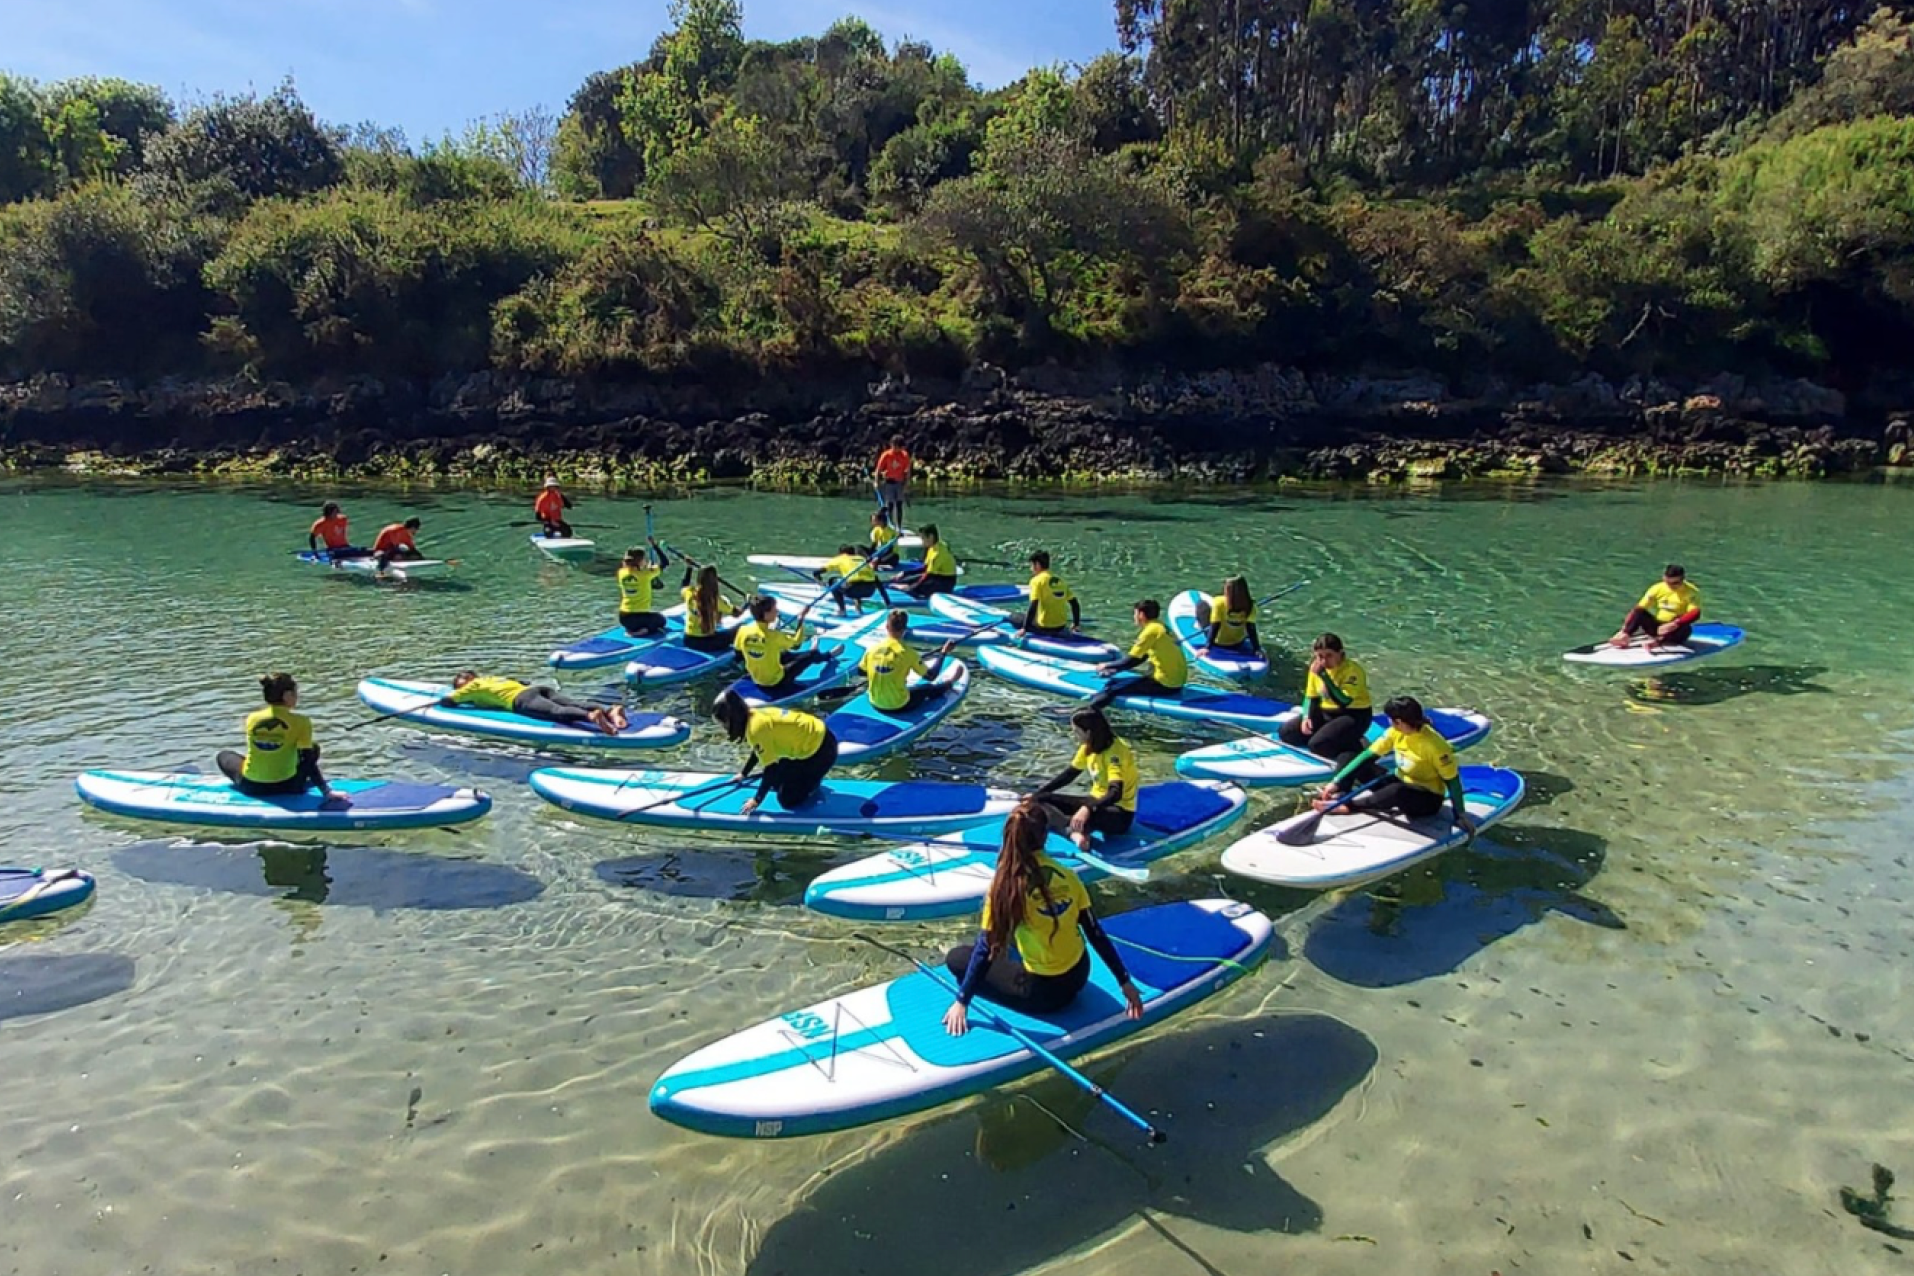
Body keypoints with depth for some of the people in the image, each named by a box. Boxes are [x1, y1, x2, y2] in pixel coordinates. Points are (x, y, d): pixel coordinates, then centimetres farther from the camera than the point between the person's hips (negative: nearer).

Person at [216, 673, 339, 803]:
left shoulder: (252, 718, -2)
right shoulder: (300, 722, -14)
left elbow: (255, 752, 13)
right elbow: (308, 761, -18)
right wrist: (327, 791, -16)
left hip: (251, 787, 3)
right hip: (286, 787, -3)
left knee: (223, 755, 31)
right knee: (314, 749, 23)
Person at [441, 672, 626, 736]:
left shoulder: (475, 686, 22)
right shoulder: (494, 679, 40)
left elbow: (446, 701, 20)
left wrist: (460, 698, 43)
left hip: (522, 700, -7)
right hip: (538, 689, 7)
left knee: (557, 711, -31)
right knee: (573, 704, -16)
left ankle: (591, 716, -61)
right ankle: (610, 711, -42)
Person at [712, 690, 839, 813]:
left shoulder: (757, 728, -26)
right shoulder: (754, 716, 2)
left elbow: (770, 768, -20)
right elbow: (757, 751, 21)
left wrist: (757, 801, -11)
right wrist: (743, 774, 30)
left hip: (821, 748, -9)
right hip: (811, 738, 9)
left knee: (787, 800, -6)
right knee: (776, 783, 15)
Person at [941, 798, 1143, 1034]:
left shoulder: (1007, 882, -19)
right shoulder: (1068, 877, -5)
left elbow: (986, 948, -15)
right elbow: (1096, 934, -1)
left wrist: (962, 1001, -7)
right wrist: (1124, 981, 7)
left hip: (1044, 991, -6)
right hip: (1079, 976, 6)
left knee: (956, 958, 6)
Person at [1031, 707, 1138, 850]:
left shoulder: (1115, 751, -23)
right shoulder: (1089, 747, 1)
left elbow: (1115, 793, -37)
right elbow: (1068, 774, 13)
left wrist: (1088, 809, -54)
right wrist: (1037, 794, 7)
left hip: (1120, 814, -9)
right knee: (1041, 800, -9)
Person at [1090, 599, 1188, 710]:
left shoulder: (1152, 630, -14)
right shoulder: (1161, 627, 14)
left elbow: (1131, 660, -14)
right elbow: (1139, 658, 21)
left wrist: (1107, 666, 1)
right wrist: (1116, 670, 17)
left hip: (1165, 684, -9)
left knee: (1113, 689, -15)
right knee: (1115, 682, 14)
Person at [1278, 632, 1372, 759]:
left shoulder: (1353, 670, -22)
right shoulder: (1316, 667, -2)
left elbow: (1343, 701, -32)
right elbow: (1311, 696, 9)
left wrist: (1324, 676, -34)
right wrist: (1307, 717, -9)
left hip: (1354, 715, -8)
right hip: (1325, 712, 8)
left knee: (1318, 745, -28)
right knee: (1286, 733, -3)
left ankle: (1355, 746, -2)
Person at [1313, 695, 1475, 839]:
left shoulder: (1434, 744, -28)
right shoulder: (1395, 732, -10)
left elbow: (1452, 779, -19)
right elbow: (1368, 756, -10)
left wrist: (1460, 815, -23)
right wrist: (1337, 782, -16)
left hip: (1427, 798, -6)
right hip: (1401, 784, 7)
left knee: (1398, 791, -43)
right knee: (1349, 757, -4)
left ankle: (1347, 805, -31)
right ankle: (1340, 794, -25)